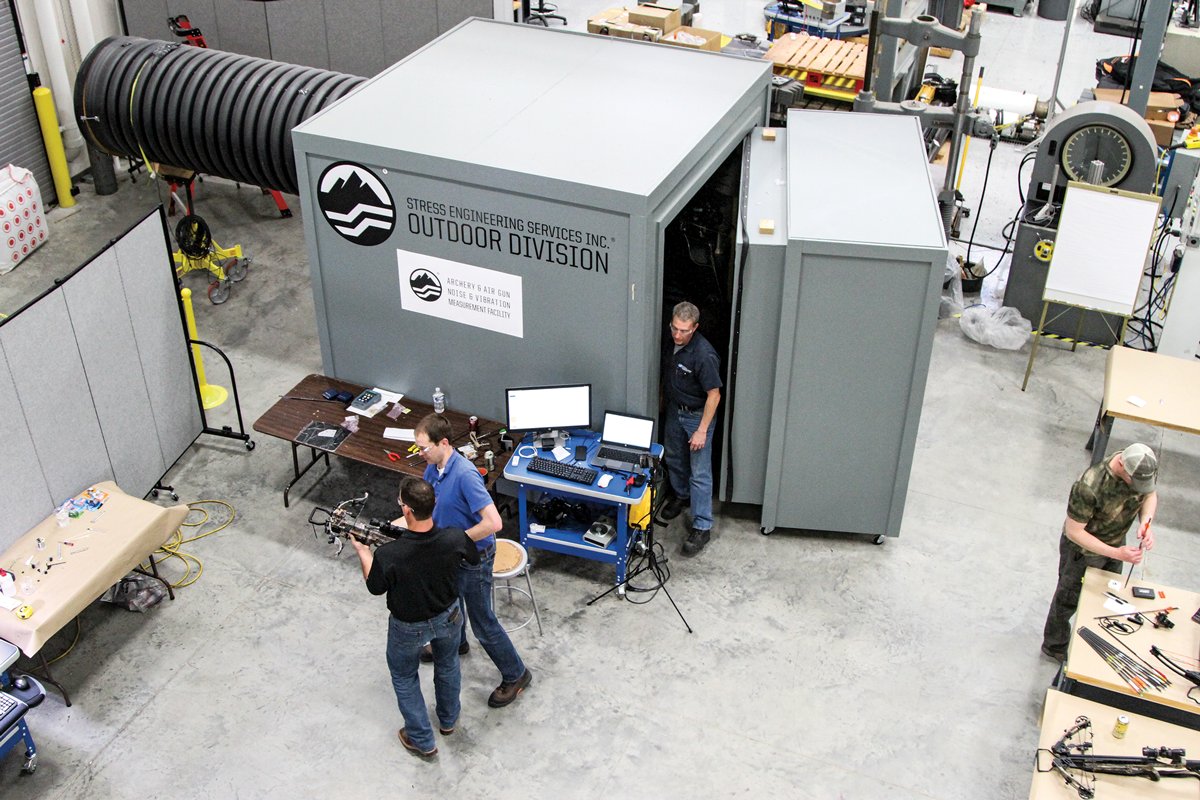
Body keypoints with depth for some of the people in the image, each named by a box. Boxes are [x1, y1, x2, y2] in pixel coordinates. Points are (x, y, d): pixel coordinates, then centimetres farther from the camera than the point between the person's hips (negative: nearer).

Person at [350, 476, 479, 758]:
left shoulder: (388, 555, -38)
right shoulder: (455, 539, -30)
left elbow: (375, 588, -14)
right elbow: (474, 559, -6)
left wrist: (363, 552, 0)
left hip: (409, 627, -3)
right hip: (448, 616, 3)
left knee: (404, 677, 27)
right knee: (447, 664, 32)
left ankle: (422, 740, 41)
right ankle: (448, 719, 56)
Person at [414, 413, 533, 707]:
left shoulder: (465, 475, -34)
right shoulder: (433, 468, -7)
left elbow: (493, 523, -39)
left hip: (474, 558, -9)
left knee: (483, 622, 4)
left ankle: (516, 674, 22)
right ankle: (454, 643, 60)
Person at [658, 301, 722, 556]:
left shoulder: (704, 355, -31)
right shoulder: (670, 343, -8)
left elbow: (714, 395, -25)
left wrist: (702, 430, -24)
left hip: (697, 415, -7)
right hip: (674, 409, 7)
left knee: (699, 473, -4)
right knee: (673, 457, 25)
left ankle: (702, 527, 3)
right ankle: (681, 494, 50)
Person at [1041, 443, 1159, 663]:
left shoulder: (1145, 467, -24)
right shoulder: (1089, 488, -43)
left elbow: (1150, 494, -1)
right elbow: (1073, 531, -30)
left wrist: (1145, 523, -22)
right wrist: (1115, 553, -34)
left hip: (1116, 542, 6)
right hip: (1083, 549, -6)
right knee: (1068, 600, 19)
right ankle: (1055, 647, 44)